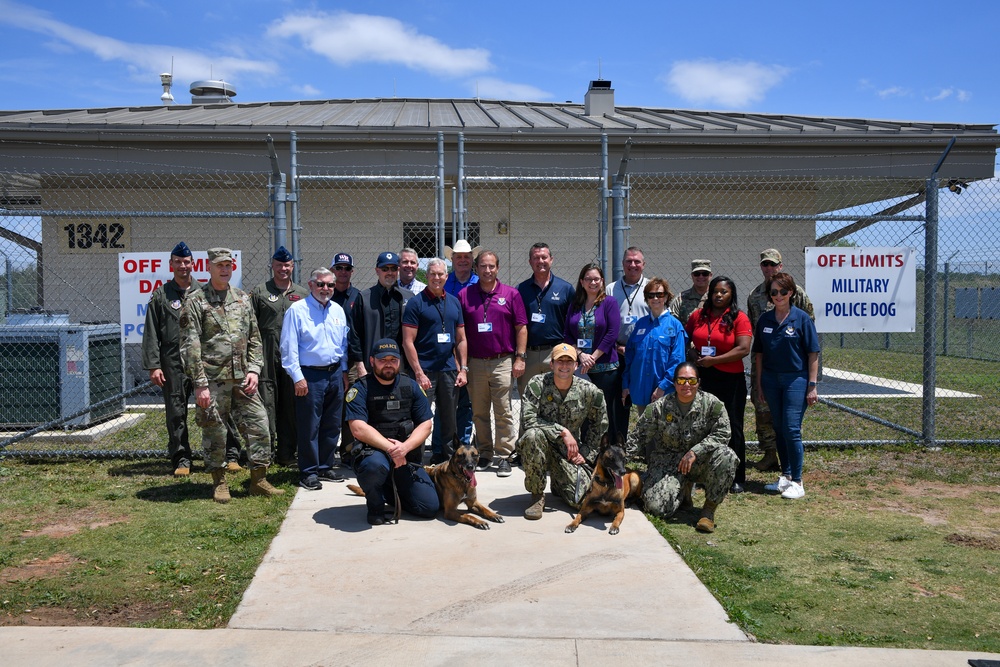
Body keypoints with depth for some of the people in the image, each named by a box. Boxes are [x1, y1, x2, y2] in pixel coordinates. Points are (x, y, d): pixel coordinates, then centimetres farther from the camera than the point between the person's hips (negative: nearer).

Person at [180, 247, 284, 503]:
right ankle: (219, 482, 20)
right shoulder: (196, 302, -3)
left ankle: (259, 480, 13)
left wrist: (253, 369, 1)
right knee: (214, 432, 4)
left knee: (259, 425, 2)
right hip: (213, 380, -4)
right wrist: (200, 384, -13)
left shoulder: (243, 299, 12)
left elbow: (254, 338, 14)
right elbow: (190, 346, -8)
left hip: (242, 379, 4)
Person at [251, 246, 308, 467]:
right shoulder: (260, 292, 7)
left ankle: (286, 452, 14)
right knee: (266, 403, -2)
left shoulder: (303, 294, 13)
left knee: (290, 406, 6)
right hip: (267, 358, -2)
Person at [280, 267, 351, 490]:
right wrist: (298, 377, -14)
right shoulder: (297, 310, -7)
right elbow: (289, 347, -10)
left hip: (335, 374, 6)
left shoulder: (338, 311, 10)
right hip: (310, 376, -6)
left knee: (332, 425, 13)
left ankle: (325, 467, 25)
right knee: (309, 427, 0)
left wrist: (344, 371, 14)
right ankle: (308, 472, 10)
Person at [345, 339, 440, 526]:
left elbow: (425, 425, 3)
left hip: (407, 456, 4)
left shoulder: (411, 386, 8)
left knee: (430, 507, -8)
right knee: (376, 465, -40)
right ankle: (375, 505, -5)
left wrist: (404, 447, -15)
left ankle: (393, 492, 25)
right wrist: (390, 448, -21)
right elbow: (358, 429, -16)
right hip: (373, 452, -4)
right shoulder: (360, 389, -4)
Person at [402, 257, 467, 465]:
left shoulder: (454, 302, 11)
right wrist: (418, 372, -15)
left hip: (449, 369, 5)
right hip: (425, 370, -5)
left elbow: (461, 339, 14)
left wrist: (463, 369, 6)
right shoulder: (416, 303, -5)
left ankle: (443, 456, 25)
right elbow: (408, 341, -9)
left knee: (448, 417, 12)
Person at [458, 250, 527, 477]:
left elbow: (521, 328, 4)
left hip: (503, 362, -2)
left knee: (503, 412, -1)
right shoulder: (464, 295, 6)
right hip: (475, 363, 2)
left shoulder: (511, 294, 3)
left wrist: (520, 358, -3)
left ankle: (504, 456, 7)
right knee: (479, 413, 9)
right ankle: (484, 454, 21)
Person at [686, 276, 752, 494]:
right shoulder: (698, 315, 9)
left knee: (732, 428, 3)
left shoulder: (739, 318, -4)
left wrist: (714, 360, -15)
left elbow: (743, 349, -14)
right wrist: (694, 353, 3)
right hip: (703, 378, 4)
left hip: (731, 380, -4)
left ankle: (737, 478, 12)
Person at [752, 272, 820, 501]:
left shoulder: (802, 318, -5)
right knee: (779, 429, 11)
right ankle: (786, 476, 22)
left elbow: (813, 354, -5)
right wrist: (759, 385, 7)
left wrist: (812, 385, -9)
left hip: (796, 379, -4)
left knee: (791, 429, -8)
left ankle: (797, 482, 1)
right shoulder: (764, 320, 5)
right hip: (771, 379, 4)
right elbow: (759, 354, 10)